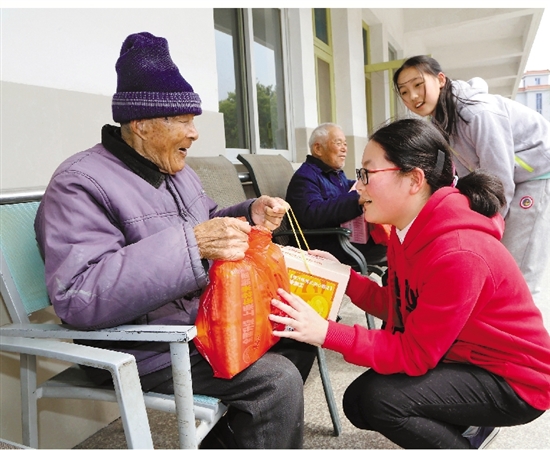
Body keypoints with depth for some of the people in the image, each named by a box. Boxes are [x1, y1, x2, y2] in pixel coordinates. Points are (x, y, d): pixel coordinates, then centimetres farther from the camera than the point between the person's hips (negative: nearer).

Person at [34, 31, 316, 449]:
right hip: (147, 351, -9)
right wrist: (190, 244, -36)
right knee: (276, 379, -20)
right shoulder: (80, 184, -17)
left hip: (207, 319, 9)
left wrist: (251, 216, -1)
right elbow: (77, 296, -29)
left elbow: (207, 228, 21)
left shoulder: (174, 169, 11)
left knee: (301, 331, 6)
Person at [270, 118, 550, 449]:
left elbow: (415, 354, -27)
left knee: (376, 399, -22)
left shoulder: (458, 254, -32)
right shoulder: (410, 230, -4)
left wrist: (326, 333, -31)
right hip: (464, 360, 8)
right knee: (359, 402, 4)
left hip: (514, 380, -8)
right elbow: (397, 307, 2)